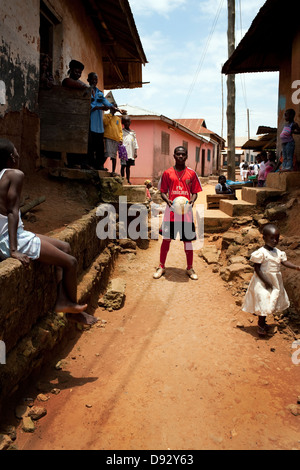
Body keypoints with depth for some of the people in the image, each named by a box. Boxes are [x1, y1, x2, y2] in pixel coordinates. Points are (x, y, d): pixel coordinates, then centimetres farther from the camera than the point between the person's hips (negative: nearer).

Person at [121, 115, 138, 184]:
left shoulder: (133, 133, 16)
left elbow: (135, 142, 15)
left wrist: (136, 152, 8)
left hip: (131, 153, 4)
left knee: (128, 166, 9)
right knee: (123, 166, -3)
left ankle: (128, 180, 12)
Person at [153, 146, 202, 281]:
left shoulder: (191, 173, 5)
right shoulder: (167, 173, 4)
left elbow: (195, 192, 9)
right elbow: (163, 192, 6)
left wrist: (192, 200, -12)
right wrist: (168, 200, -14)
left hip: (186, 212, 1)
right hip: (171, 211, 0)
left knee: (188, 240, 7)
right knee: (166, 239, 5)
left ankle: (190, 268, 22)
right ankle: (161, 267, 21)